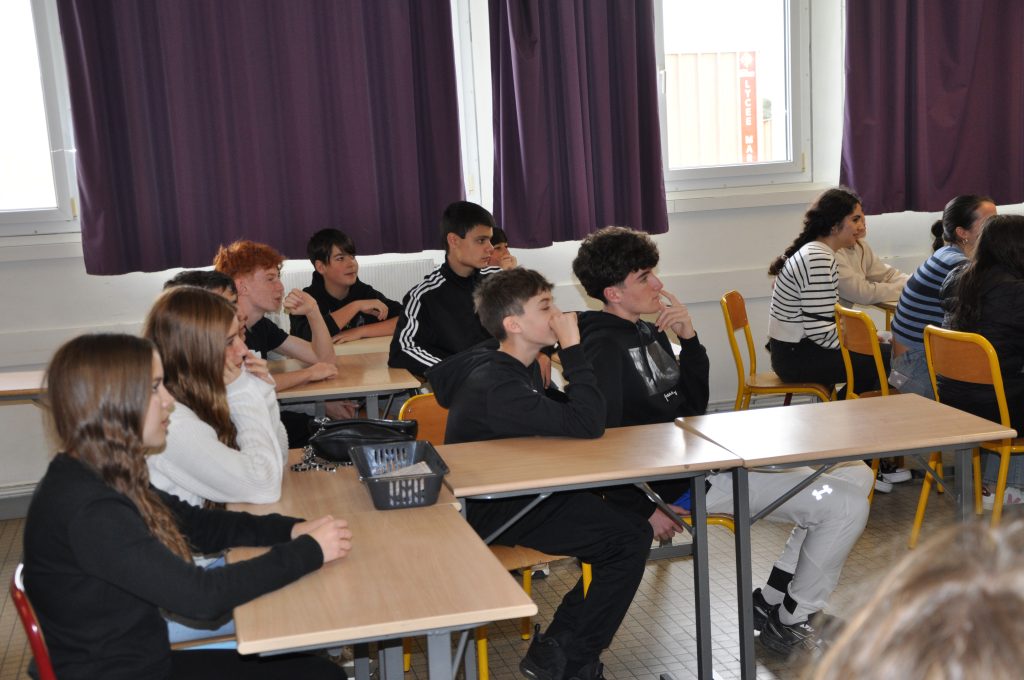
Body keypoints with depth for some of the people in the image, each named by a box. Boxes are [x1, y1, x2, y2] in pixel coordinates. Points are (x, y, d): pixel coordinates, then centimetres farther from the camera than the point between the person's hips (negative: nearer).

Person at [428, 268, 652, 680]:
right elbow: (588, 424, -31)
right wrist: (572, 348, -26)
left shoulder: (520, 367, 6)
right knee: (631, 537, -10)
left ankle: (559, 642, 15)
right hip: (491, 514, -10)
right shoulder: (497, 386, -27)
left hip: (518, 491, 10)